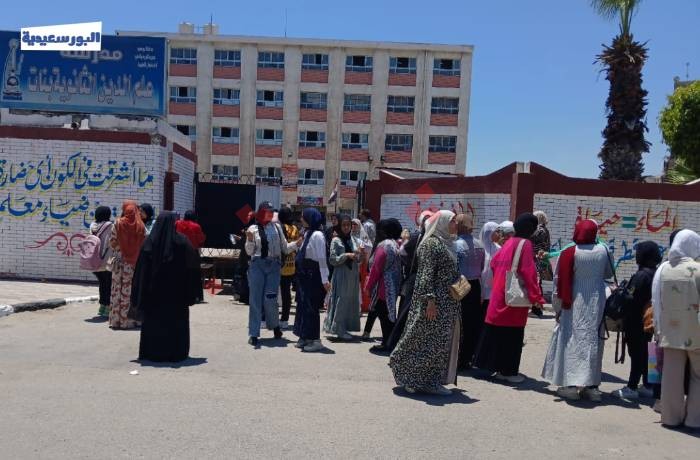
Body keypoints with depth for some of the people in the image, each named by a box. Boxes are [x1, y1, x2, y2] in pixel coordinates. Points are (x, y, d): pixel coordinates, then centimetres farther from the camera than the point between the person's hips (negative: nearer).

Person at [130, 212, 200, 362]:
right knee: (176, 321, 9)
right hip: (177, 293, 0)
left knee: (153, 321, 11)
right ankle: (176, 352, 12)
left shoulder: (149, 242, -5)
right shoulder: (183, 242, -7)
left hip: (154, 290, 1)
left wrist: (138, 298, 0)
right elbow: (192, 268, -10)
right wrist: (191, 294, -5)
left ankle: (153, 352, 16)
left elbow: (141, 270, -5)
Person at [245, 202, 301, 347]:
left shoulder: (276, 227, 8)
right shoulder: (253, 228, 4)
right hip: (257, 265, -1)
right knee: (255, 299, -1)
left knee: (270, 299, -3)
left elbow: (285, 248, 11)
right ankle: (253, 334, 5)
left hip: (273, 265, 1)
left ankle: (275, 325, 24)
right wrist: (250, 240, -14)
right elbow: (249, 252, 3)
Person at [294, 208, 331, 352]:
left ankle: (315, 340, 5)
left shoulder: (317, 235, -15)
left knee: (311, 307, -4)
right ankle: (305, 337, 23)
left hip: (313, 276, -9)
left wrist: (324, 279, -21)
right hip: (304, 275, 9)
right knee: (303, 305, 13)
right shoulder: (307, 233, 12)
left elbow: (322, 258, -19)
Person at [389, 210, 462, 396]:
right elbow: (426, 274, -19)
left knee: (443, 342, 11)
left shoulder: (446, 243, 16)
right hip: (435, 302, -10)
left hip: (447, 303, 10)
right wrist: (430, 299, -24)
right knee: (430, 341, -5)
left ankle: (433, 381, 20)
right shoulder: (431, 244, -13)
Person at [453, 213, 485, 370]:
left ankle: (459, 361, 7)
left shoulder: (457, 245, -14)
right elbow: (482, 268, 10)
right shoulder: (479, 245, 7)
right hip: (476, 286, 6)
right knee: (473, 324, 11)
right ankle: (469, 359, 20)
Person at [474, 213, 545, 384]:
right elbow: (528, 272, -20)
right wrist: (536, 296, -18)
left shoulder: (509, 242, 10)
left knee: (498, 330, 13)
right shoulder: (525, 244, -13)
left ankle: (498, 367, 22)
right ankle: (508, 371, 8)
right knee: (513, 334, 1)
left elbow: (494, 262, 17)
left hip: (499, 294, 8)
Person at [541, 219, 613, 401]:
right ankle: (591, 385, 15)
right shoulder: (603, 251, -3)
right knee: (593, 340, 10)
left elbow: (559, 281, -7)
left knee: (571, 340, 3)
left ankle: (571, 384, 2)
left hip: (574, 305, -3)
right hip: (596, 303, 3)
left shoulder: (569, 253, -11)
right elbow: (608, 274, 12)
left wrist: (558, 307, 3)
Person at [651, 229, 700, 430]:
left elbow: (656, 302, 3)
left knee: (672, 374, 9)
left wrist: (658, 330, 9)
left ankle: (671, 416, 16)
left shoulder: (662, 269, 0)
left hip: (670, 331, 3)